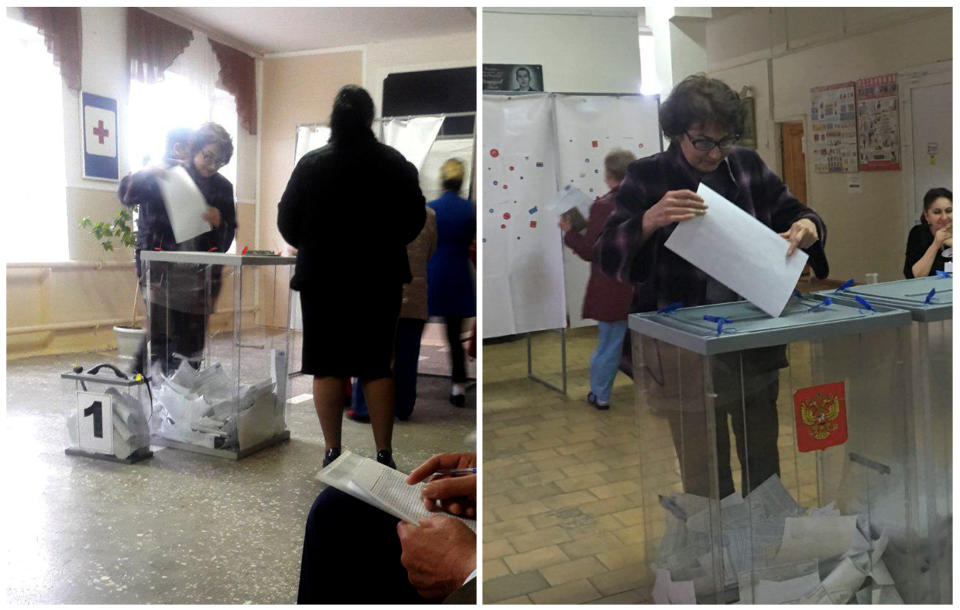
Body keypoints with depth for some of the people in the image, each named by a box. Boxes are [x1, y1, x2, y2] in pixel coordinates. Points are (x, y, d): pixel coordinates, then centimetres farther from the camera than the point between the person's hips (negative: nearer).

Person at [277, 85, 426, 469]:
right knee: (377, 366, 8)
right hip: (380, 279, 1)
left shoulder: (310, 164, -2)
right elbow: (415, 218, 5)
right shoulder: (394, 164, -1)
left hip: (322, 278, -1)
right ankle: (384, 453, 10)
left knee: (326, 366, 8)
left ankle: (332, 451, 12)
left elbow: (286, 222, 1)